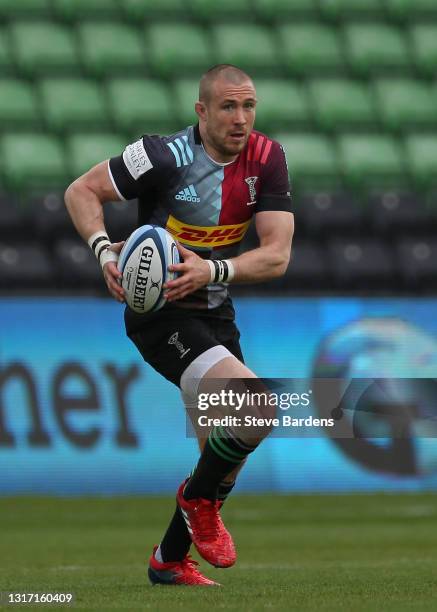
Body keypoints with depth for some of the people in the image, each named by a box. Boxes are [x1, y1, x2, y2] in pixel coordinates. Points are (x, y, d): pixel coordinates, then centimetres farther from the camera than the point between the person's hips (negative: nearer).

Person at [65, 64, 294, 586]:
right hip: (160, 314, -7)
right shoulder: (166, 156, -20)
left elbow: (277, 254, -10)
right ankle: (200, 499, 3)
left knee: (224, 452, 14)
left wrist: (212, 271, -27)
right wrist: (105, 251, -26)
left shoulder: (266, 159, -6)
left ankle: (169, 560, 34)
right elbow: (81, 191, -9)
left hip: (214, 312, 7)